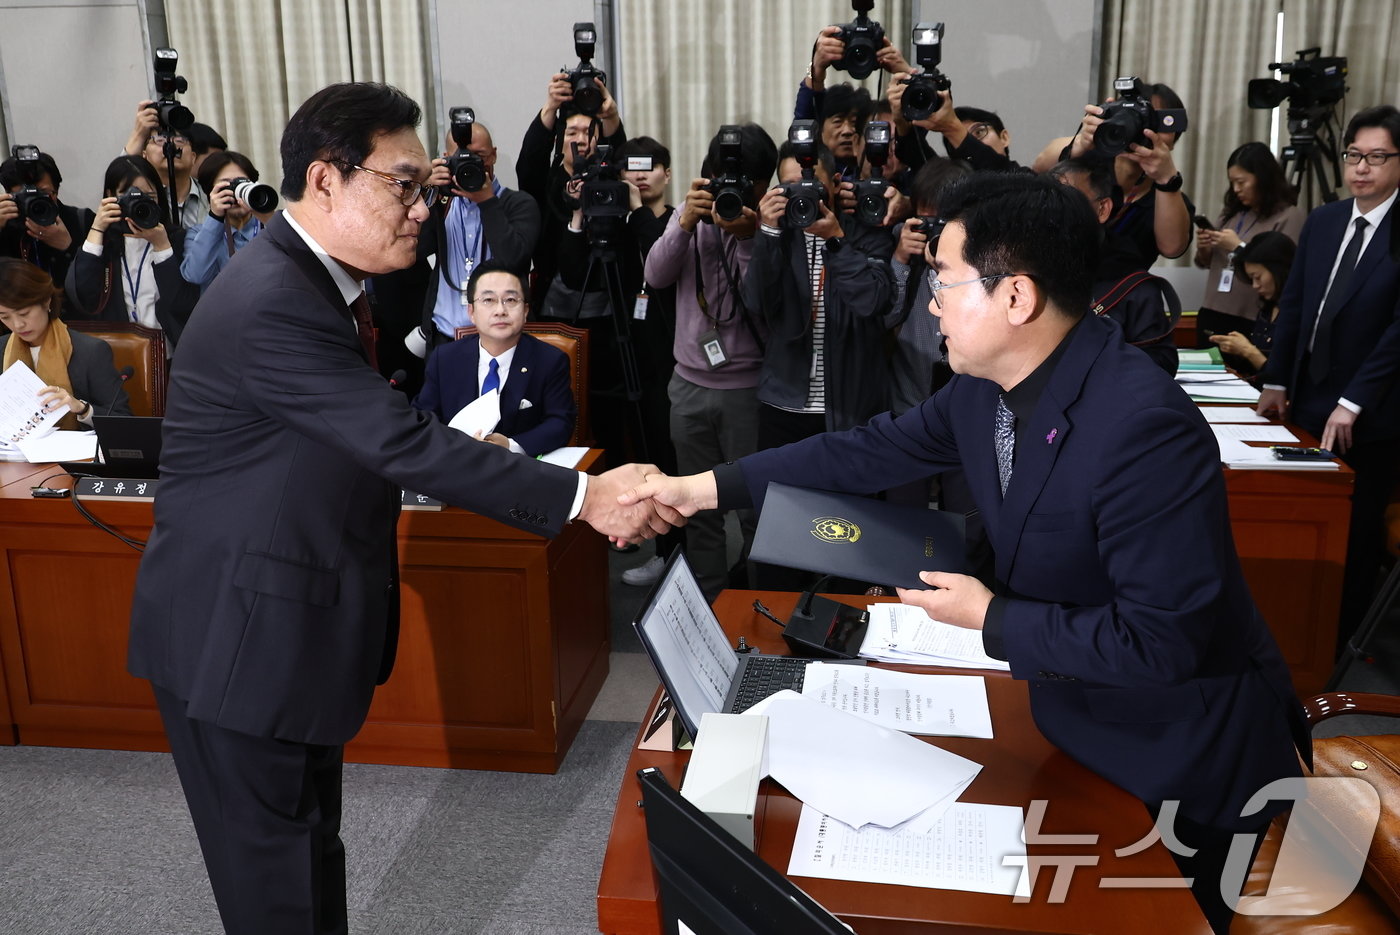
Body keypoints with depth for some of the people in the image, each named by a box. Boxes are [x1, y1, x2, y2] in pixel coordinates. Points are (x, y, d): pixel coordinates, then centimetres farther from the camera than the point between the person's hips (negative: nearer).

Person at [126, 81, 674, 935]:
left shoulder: (317, 280, 6)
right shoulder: (271, 304, -26)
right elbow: (402, 442, -30)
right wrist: (583, 496, -28)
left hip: (290, 625, 10)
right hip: (241, 639, -9)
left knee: (308, 844, 22)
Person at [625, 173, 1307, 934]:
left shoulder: (1144, 428, -35)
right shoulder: (986, 385, -11)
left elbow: (1160, 640, -32)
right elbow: (876, 450, 0)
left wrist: (990, 619, -22)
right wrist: (708, 487, -1)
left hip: (1185, 757, -7)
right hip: (1076, 723, 7)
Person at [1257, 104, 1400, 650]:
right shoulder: (1322, 221, 7)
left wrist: (1352, 403, -17)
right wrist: (1276, 381, 6)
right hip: (1308, 402, 5)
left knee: (1355, 535, 9)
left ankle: (1338, 644, 23)